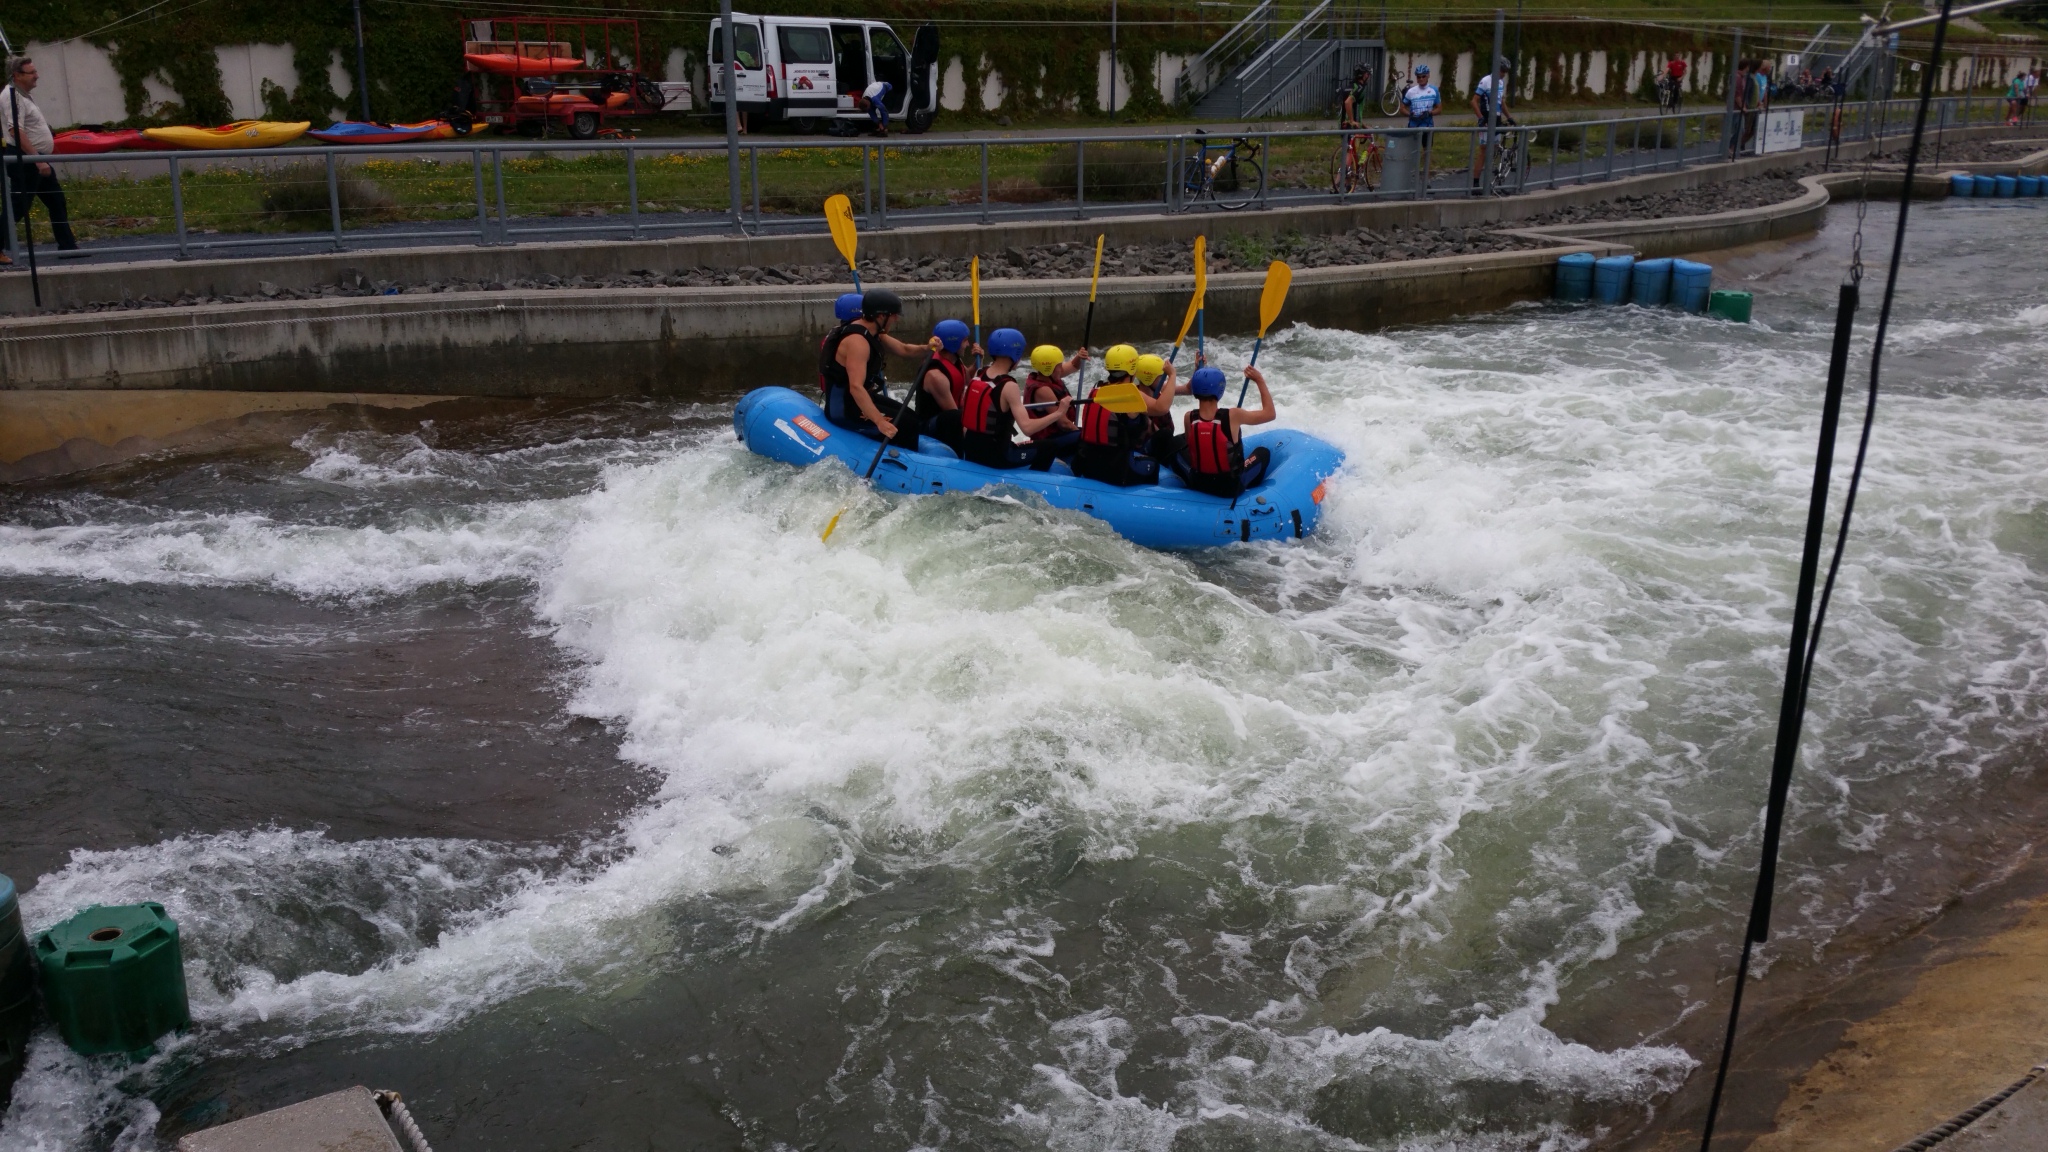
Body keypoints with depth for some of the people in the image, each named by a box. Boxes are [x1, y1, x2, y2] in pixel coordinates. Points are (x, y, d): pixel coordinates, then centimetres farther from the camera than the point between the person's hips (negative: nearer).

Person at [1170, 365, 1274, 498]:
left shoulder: (1189, 418, -15)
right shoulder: (1233, 416, -22)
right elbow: (1270, 413, -8)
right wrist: (1260, 380, 1)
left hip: (1197, 485, 2)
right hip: (1232, 487, -2)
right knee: (1263, 452, 23)